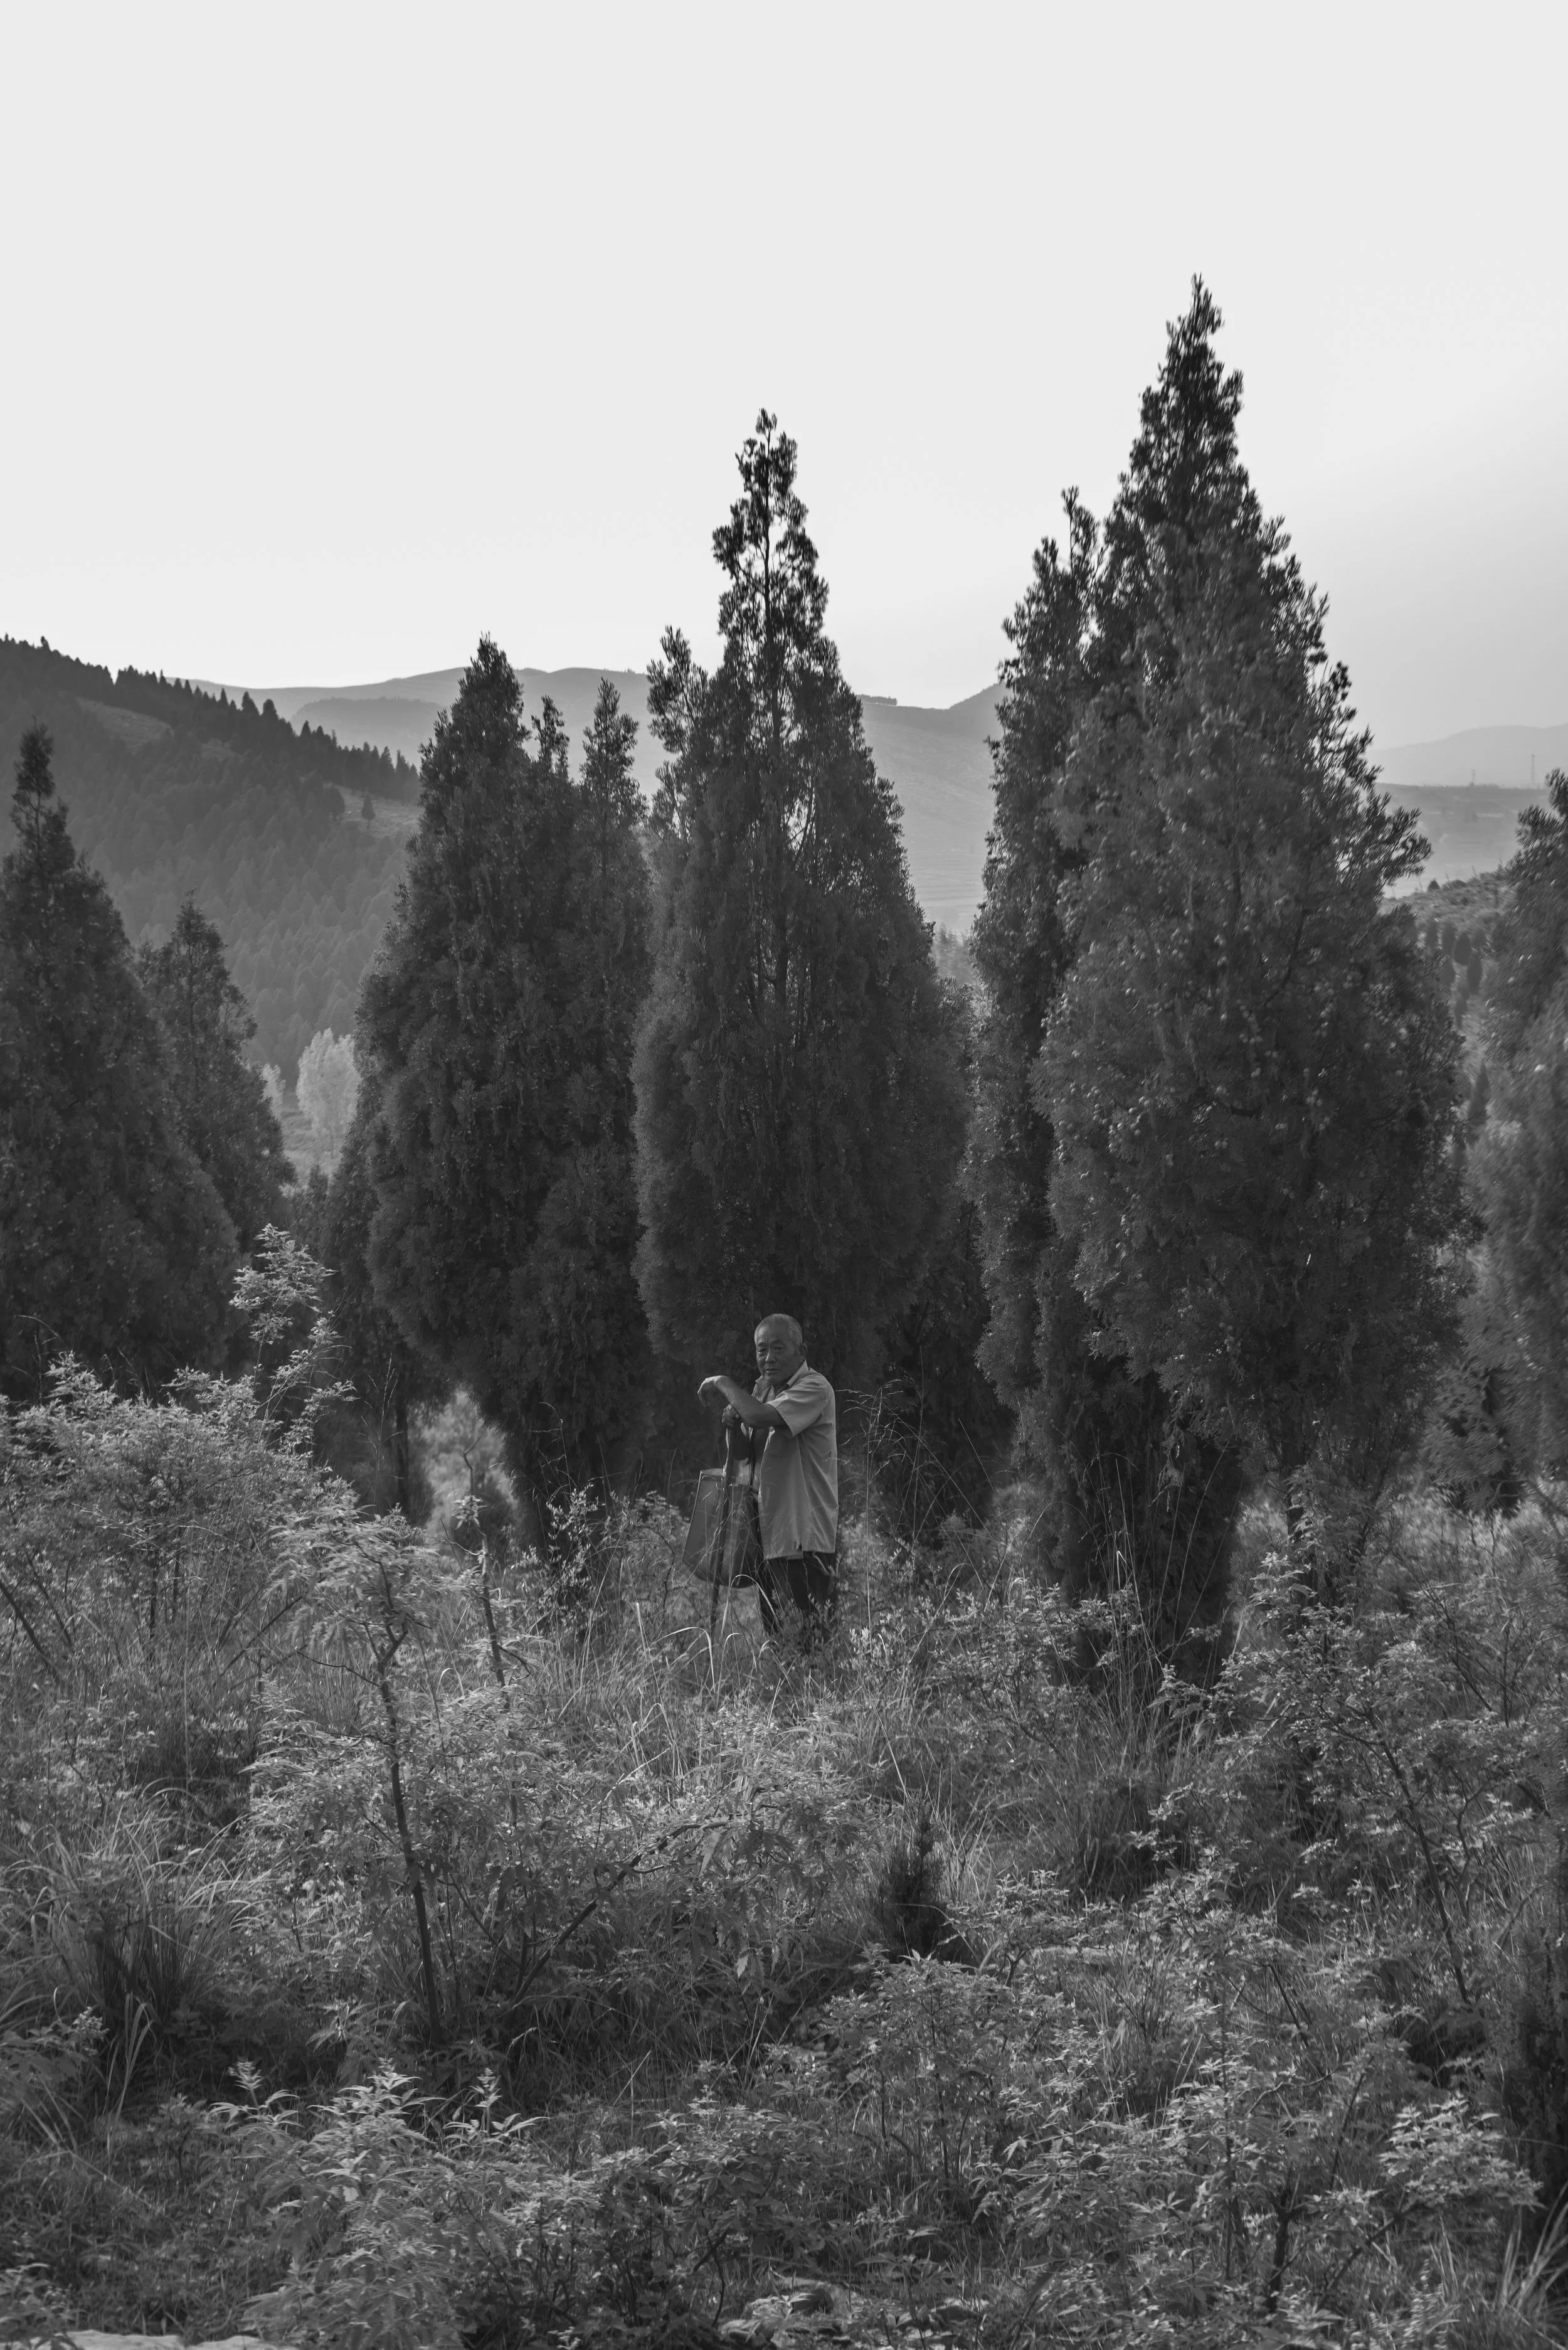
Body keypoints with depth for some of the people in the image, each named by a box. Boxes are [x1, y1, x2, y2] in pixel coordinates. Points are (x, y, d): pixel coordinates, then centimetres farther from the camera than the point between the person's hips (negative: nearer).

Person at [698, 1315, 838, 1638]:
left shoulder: (814, 1389, -13)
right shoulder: (765, 1388, 14)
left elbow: (759, 1416, -28)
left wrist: (724, 1384, -11)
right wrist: (734, 1423, 1)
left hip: (806, 1543, -9)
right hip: (771, 1539, 9)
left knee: (810, 1643, -9)